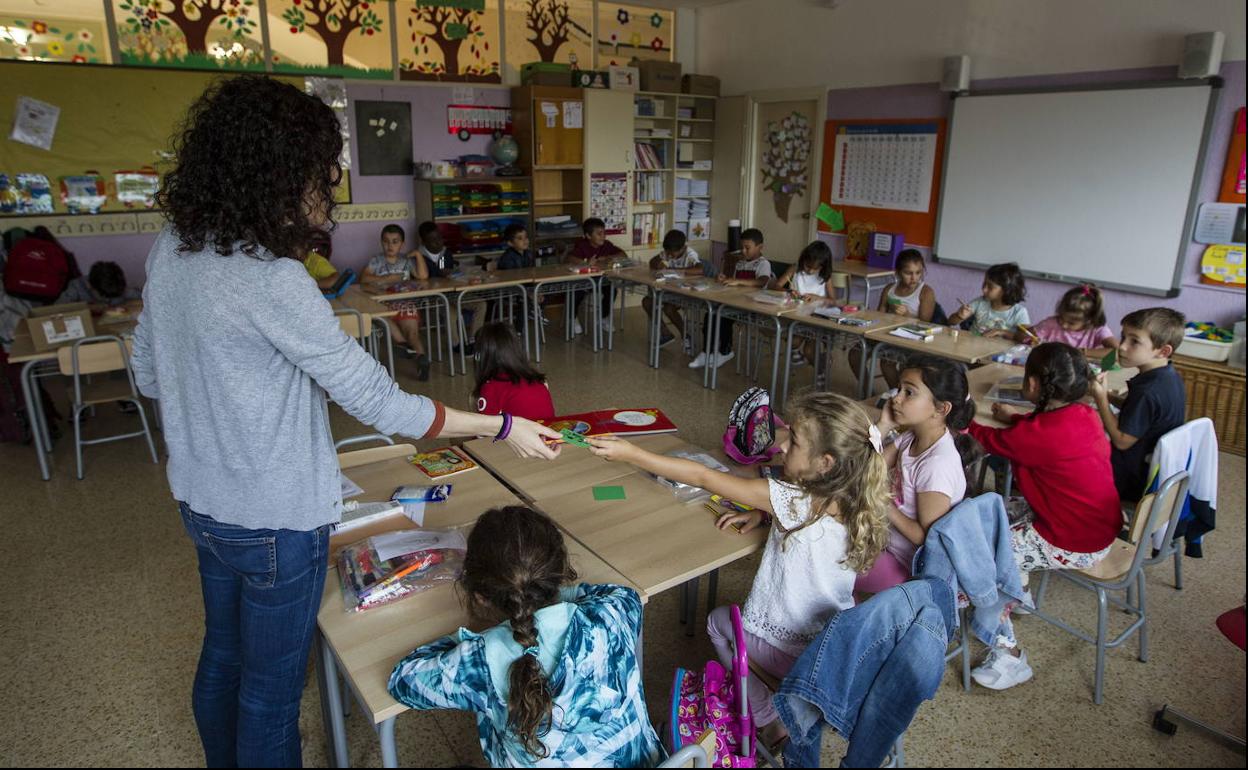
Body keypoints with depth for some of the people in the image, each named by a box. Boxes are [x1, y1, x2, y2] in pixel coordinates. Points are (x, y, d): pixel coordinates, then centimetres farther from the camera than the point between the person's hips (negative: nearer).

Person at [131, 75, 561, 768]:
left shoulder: (170, 249, -2)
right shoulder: (271, 281, -29)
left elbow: (149, 375, 9)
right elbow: (378, 403, -26)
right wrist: (503, 428, -19)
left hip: (201, 502, 9)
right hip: (275, 521, -8)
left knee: (222, 658, 28)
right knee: (271, 688, 14)